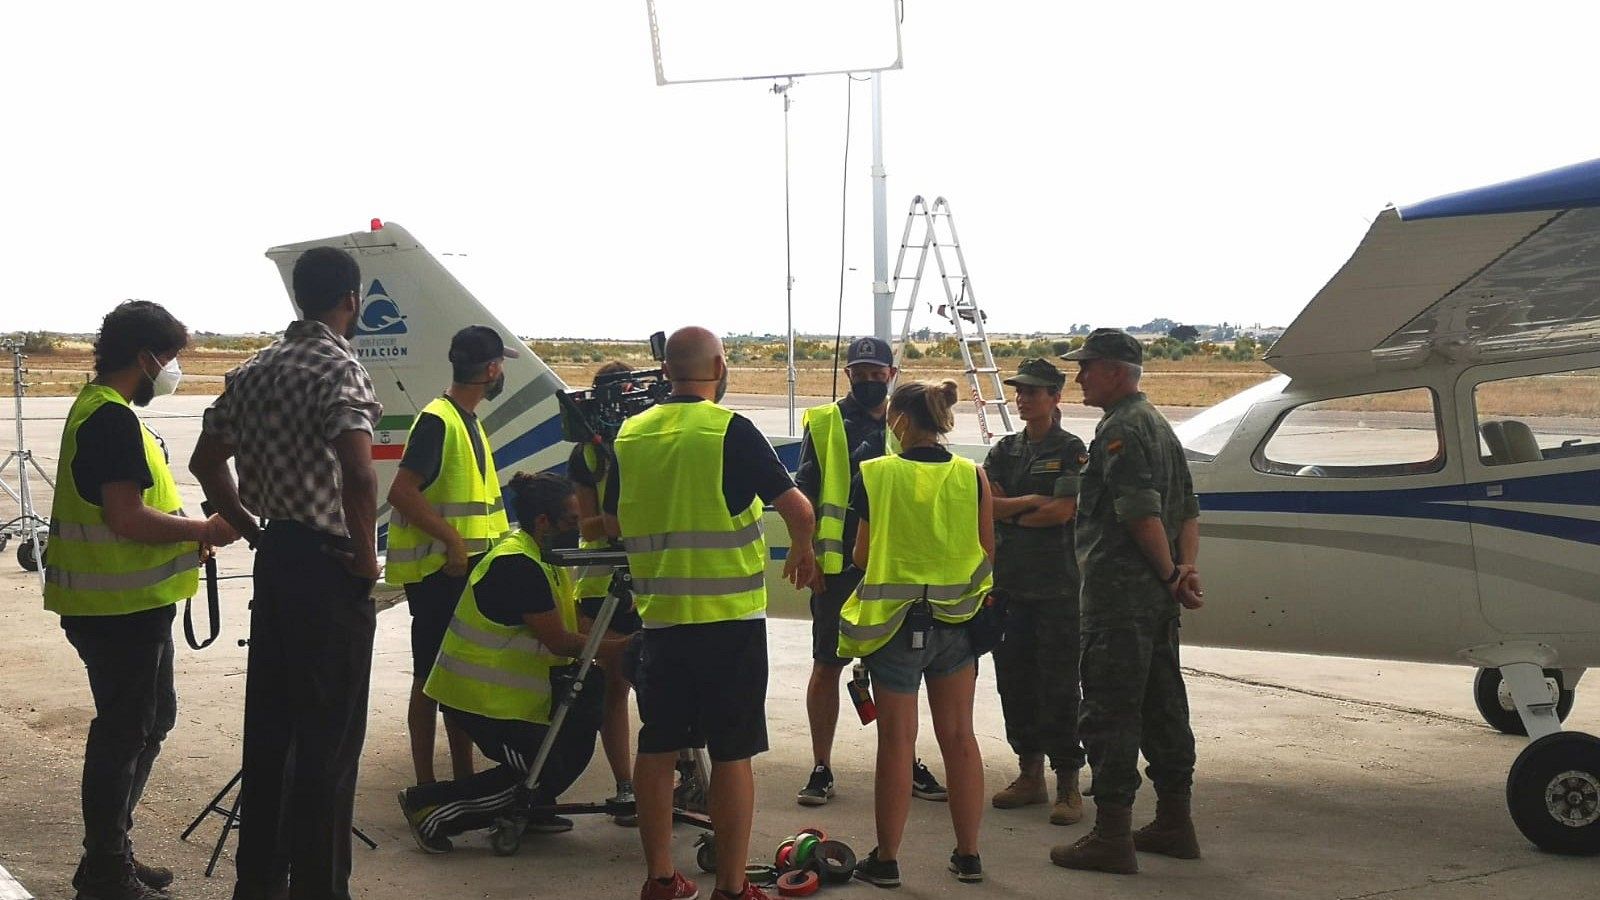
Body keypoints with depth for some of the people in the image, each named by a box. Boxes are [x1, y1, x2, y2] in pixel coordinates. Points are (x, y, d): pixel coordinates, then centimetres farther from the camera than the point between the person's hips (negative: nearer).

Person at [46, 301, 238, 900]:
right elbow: (127, 518, -25)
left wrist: (189, 534, 11)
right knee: (125, 731, -1)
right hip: (121, 609, -11)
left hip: (131, 605, 11)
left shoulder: (99, 409, 15)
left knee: (151, 720, 19)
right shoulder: (113, 419, -19)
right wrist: (205, 530, -14)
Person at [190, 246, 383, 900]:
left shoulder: (254, 371, 11)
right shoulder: (339, 368, -14)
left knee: (268, 723, 15)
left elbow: (206, 460, 15)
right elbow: (359, 473, -28)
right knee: (329, 734, -1)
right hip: (328, 566, -8)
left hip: (275, 558, 8)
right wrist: (365, 553, -16)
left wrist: (255, 531, 16)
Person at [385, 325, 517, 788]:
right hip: (436, 571, -9)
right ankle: (426, 786, 4)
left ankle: (463, 780, 23)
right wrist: (453, 540, -24)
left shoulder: (469, 421, 16)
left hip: (466, 568, 9)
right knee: (431, 677, -2)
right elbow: (401, 492, -23)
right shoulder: (437, 421, -16)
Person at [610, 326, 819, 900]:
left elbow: (614, 523, 14)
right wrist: (802, 550, 11)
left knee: (658, 747, 13)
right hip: (730, 617, -4)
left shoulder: (630, 435, 4)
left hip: (659, 616, 5)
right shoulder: (730, 430, -10)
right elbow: (797, 508, -10)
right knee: (731, 754, 2)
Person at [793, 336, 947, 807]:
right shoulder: (824, 423, 1)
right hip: (837, 565, -3)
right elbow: (803, 494, 0)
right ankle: (821, 769, 11)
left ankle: (907, 764, 21)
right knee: (827, 665, 2)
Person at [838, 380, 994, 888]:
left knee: (896, 741, 4)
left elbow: (862, 555, -7)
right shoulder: (973, 477, -4)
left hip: (894, 620, -3)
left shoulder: (875, 476, -11)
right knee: (958, 737, 11)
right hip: (956, 621, 3)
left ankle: (886, 860, 11)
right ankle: (968, 855, 18)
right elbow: (988, 553, 0)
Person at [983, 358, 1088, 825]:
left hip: (1056, 585, -5)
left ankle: (1068, 784, 1)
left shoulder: (1072, 450, -2)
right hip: (1009, 582, 5)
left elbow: (1062, 511, -13)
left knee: (1058, 685, -4)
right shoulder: (1005, 450, 13)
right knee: (1014, 681, 9)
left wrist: (1009, 514, -2)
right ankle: (1029, 774, 20)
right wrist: (1031, 501, -9)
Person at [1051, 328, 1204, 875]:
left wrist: (1170, 575, -11)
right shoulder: (1159, 426, 19)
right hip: (1157, 599, 10)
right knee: (1162, 707, 15)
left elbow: (1142, 513, -22)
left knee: (1109, 711, -6)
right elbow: (1188, 510, 16)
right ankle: (1175, 824, 23)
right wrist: (1185, 568, 3)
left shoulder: (1120, 429, -14)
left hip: (1119, 594, -10)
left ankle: (1111, 836, -4)